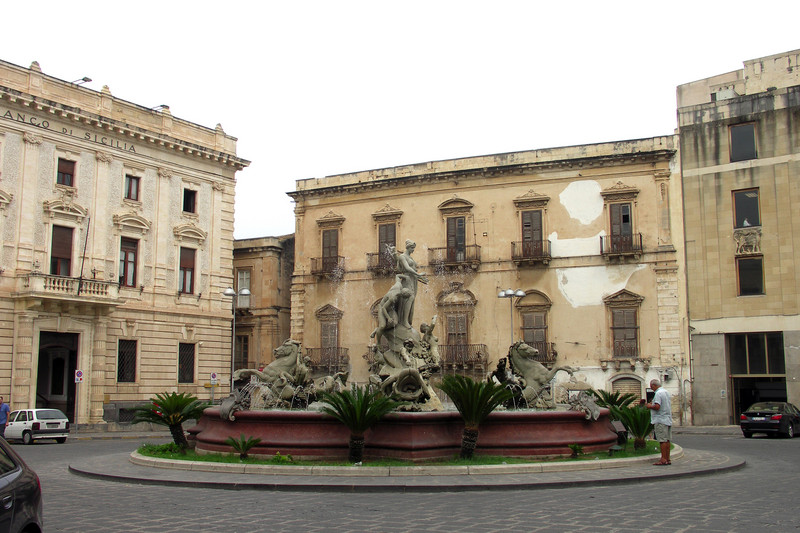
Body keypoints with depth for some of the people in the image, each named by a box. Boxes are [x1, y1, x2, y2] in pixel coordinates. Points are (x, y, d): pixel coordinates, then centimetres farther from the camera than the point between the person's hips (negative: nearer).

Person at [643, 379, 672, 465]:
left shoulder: (658, 393, -14)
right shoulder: (666, 392, 16)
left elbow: (657, 406, -24)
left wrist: (650, 406, -7)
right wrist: (651, 403, 18)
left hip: (660, 420, -9)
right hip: (668, 419, 9)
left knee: (662, 440, -7)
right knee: (667, 440, 10)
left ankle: (663, 459, -5)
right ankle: (667, 459, 12)